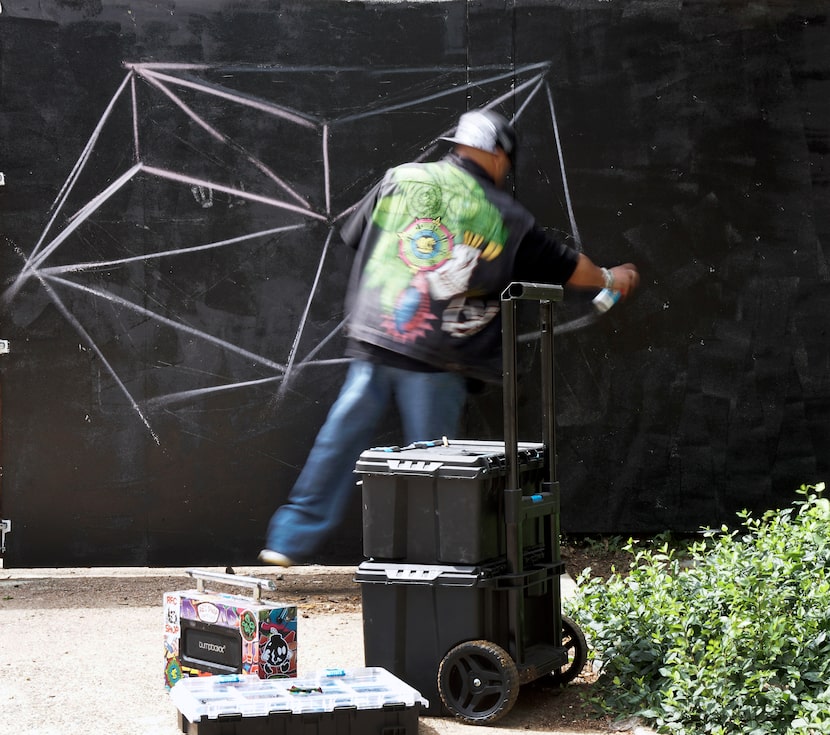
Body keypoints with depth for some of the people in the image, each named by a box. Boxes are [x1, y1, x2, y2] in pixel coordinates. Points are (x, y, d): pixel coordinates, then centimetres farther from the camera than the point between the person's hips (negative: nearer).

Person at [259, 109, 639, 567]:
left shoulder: (399, 179, 7)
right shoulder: (503, 216, 3)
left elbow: (354, 236, 18)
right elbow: (563, 266, 15)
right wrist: (610, 279, 33)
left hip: (371, 342, 3)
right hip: (436, 360, -2)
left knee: (339, 442, 8)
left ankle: (290, 541, 9)